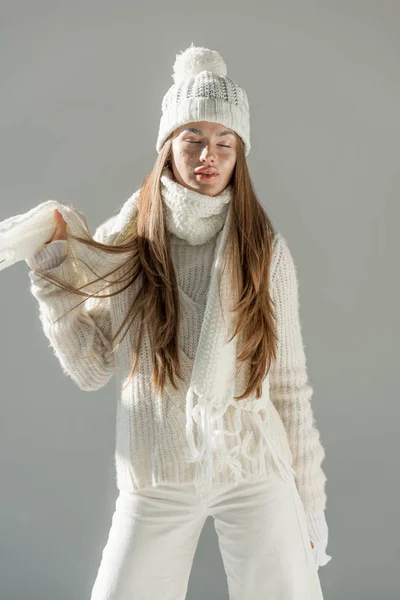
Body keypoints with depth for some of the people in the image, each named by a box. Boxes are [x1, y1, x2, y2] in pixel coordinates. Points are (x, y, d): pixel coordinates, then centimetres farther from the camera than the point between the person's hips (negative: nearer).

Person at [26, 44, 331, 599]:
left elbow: (289, 382, 1)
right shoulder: (120, 242, -2)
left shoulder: (266, 249, -2)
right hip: (155, 483, 0)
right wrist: (54, 271, -11)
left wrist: (309, 502, 4)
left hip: (257, 476, 0)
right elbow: (91, 371, -2)